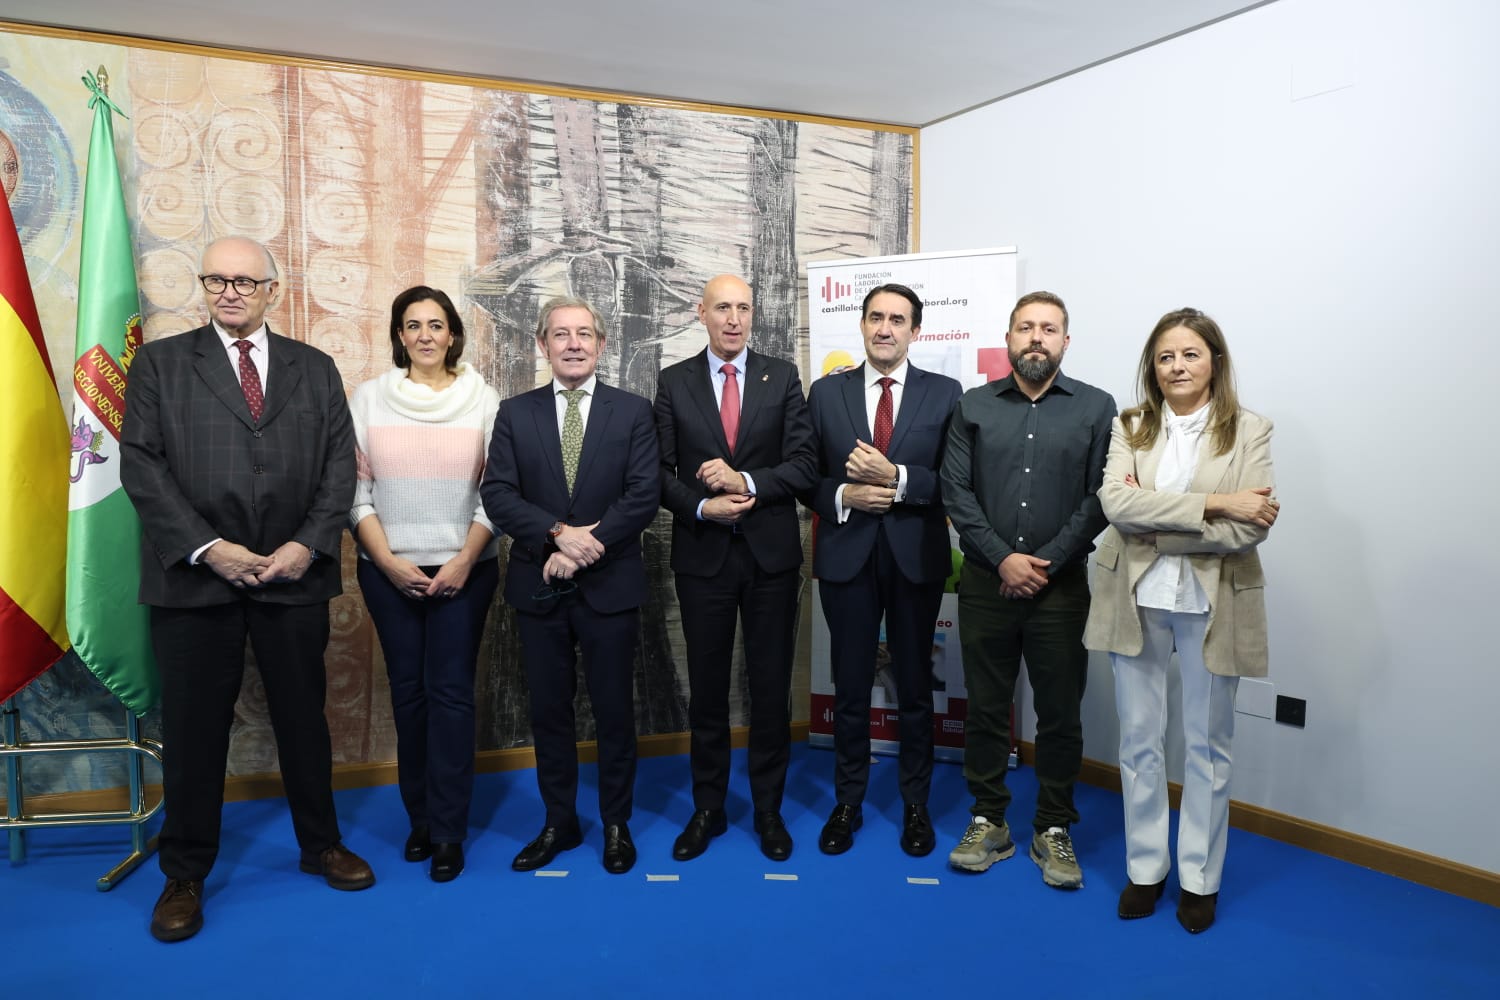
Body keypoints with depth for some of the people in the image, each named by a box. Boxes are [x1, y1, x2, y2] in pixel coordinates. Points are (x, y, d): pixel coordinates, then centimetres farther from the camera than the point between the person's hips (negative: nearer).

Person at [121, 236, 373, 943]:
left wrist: (307, 545, -9)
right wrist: (206, 548, -13)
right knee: (193, 726, 7)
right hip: (195, 575, -1)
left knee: (304, 715, 12)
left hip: (294, 573, 2)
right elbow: (141, 465, -3)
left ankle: (321, 845, 29)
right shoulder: (159, 363, 5)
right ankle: (185, 874, 23)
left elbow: (339, 464, 4)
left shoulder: (315, 368, 11)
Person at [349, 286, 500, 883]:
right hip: (390, 571, 2)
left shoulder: (483, 401, -1)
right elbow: (355, 490, 1)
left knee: (451, 692, -1)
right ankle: (420, 818, 23)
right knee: (407, 691, 9)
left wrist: (464, 561, -10)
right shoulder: (369, 398, 2)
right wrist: (389, 561, -8)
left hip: (463, 570, -1)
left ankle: (448, 831, 9)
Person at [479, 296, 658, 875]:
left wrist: (583, 548, -17)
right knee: (549, 710, 12)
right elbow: (497, 494, -5)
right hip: (539, 588, 2)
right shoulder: (515, 414, 5)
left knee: (614, 711, 9)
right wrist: (559, 533, -20)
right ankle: (559, 823, 28)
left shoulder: (633, 412, 0)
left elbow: (643, 496, -9)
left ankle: (616, 823, 26)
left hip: (610, 585, -2)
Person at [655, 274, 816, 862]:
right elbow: (661, 472, 0)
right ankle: (708, 809, 26)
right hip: (702, 553, 1)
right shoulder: (674, 383, 3)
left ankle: (768, 808, 24)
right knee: (707, 686, 11)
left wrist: (746, 482, -19)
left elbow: (803, 466, -5)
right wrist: (701, 507, -15)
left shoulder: (783, 378, 2)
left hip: (771, 552, 0)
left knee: (771, 685, 8)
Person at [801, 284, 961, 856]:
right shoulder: (826, 393, 5)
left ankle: (916, 804, 27)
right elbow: (807, 477, 4)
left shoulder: (944, 394, 1)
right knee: (850, 686, 10)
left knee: (915, 685, 11)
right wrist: (843, 496, -14)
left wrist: (896, 478, -19)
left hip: (916, 557, -1)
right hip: (847, 556, 1)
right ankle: (847, 802, 26)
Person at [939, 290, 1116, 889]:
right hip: (986, 584, 1)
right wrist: (1003, 558, -10)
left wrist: (1046, 564, -11)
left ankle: (1054, 830, 22)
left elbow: (1100, 497, -4)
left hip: (1061, 587, -1)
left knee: (1060, 714, 7)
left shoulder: (1096, 407, 2)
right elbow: (956, 492, -1)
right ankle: (989, 823, 23)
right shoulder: (974, 407, 6)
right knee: (985, 709, 9)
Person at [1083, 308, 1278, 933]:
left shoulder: (1248, 432, -2)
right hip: (1136, 600, 2)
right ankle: (1146, 868, 27)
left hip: (1211, 605, -1)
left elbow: (1250, 528, -14)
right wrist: (1214, 504, -19)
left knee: (1207, 745, 11)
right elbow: (1116, 503, -15)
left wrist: (1154, 522, -17)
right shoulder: (1129, 428, 3)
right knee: (1139, 741, 11)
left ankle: (1200, 877, 27)